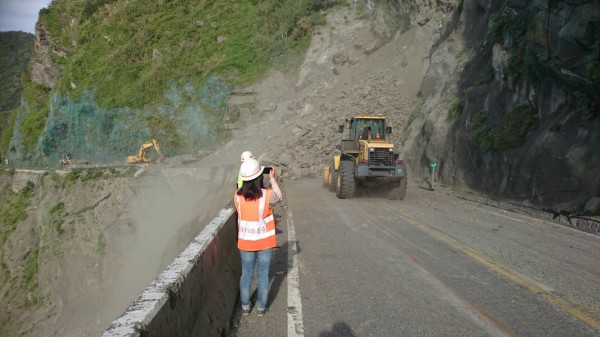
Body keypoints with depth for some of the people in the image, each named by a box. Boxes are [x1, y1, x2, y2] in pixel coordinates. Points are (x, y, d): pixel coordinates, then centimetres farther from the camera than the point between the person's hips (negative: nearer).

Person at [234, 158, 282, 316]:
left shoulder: (238, 196, -13)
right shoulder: (267, 195, -20)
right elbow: (279, 197, 3)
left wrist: (249, 179, 10)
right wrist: (272, 179, 10)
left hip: (245, 243, 2)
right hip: (265, 243, -2)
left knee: (246, 275, 17)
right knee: (263, 275, 13)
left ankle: (245, 307, 28)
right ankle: (261, 307, 25)